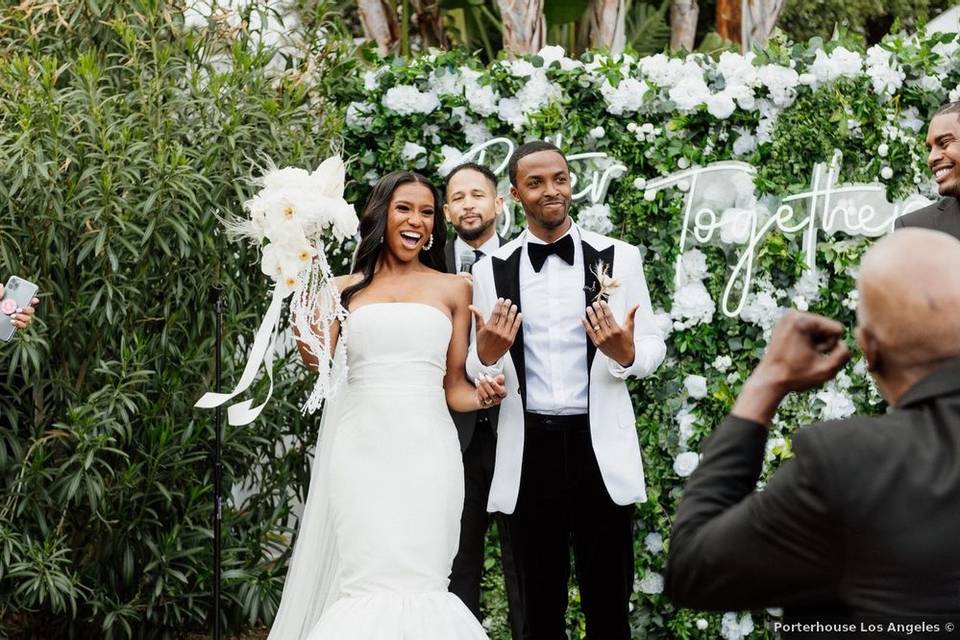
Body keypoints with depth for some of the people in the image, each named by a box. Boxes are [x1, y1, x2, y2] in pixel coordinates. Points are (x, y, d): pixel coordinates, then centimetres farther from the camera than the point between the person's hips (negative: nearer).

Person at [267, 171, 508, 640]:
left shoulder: (452, 289, 12)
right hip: (359, 448, 0)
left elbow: (454, 387, 12)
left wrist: (483, 397, -8)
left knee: (416, 582, -8)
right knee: (364, 583, -8)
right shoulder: (346, 290, 12)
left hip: (424, 449, 0)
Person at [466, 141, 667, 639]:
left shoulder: (619, 257, 0)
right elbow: (475, 370, 8)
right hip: (528, 452, 1)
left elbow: (653, 349, 4)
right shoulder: (489, 271, 3)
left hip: (601, 448, -1)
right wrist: (486, 355, -15)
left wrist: (626, 354, -18)